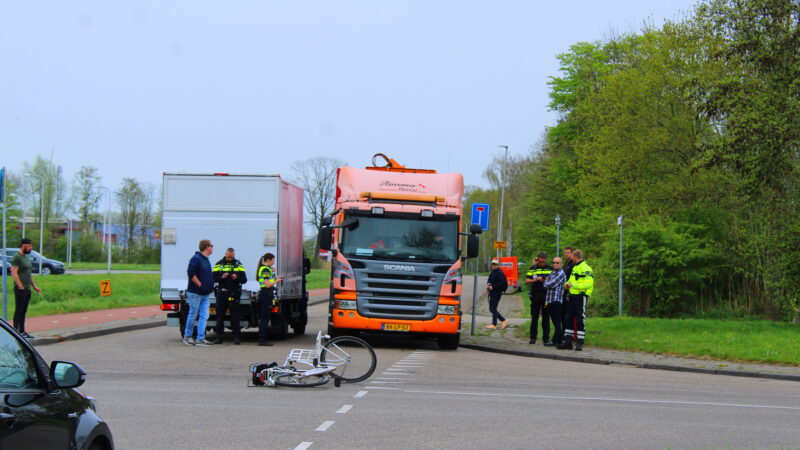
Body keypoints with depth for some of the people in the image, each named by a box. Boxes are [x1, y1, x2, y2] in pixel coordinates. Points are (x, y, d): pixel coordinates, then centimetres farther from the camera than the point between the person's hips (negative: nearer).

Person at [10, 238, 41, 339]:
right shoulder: (16, 257, -9)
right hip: (20, 289, -9)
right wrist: (21, 286, -20)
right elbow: (14, 273, -16)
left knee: (23, 311, 11)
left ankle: (22, 331, 15)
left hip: (27, 289, 9)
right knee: (19, 310, -7)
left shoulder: (26, 258, 20)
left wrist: (35, 286, 20)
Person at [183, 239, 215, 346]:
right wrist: (200, 285, -18)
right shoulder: (196, 259, -12)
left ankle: (200, 339, 5)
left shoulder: (206, 260, 16)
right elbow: (191, 273, -21)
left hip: (205, 294, 8)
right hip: (195, 293, -8)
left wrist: (210, 286, 10)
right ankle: (187, 337, 13)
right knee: (193, 315, 0)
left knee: (204, 316, 3)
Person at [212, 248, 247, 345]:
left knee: (235, 316, -1)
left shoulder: (238, 264, 9)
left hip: (234, 293, 0)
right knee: (220, 315, 2)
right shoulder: (219, 264, 8)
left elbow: (244, 279, 6)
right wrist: (221, 277, -17)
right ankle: (219, 336, 7)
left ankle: (236, 337, 3)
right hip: (221, 292, 0)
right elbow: (213, 278, 2)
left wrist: (237, 278, -15)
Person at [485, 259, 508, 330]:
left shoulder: (500, 273, -12)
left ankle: (494, 325, -2)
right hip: (491, 293, 10)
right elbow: (490, 281, 26)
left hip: (497, 293, -10)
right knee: (491, 309, 12)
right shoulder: (492, 273, 17)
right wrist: (488, 284, 3)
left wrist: (493, 287, -19)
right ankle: (503, 320, 22)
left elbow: (502, 283, -20)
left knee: (494, 309, -7)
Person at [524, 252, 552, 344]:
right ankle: (533, 338, 7)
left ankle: (546, 338, 7)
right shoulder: (532, 269, 6)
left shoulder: (550, 269, 8)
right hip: (535, 296, 0)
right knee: (534, 317, 2)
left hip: (546, 295, 0)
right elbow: (526, 281, 1)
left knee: (546, 318, 2)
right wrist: (536, 280, -15)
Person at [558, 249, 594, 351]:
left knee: (580, 320, -3)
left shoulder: (585, 268, -12)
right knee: (569, 319, 8)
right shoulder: (575, 267, 17)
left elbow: (589, 283, -21)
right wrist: (567, 284, 9)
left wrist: (574, 285, -21)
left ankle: (579, 343, 2)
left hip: (581, 296, -9)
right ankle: (567, 342, 12)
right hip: (572, 296, 9)